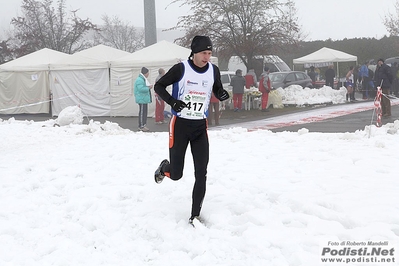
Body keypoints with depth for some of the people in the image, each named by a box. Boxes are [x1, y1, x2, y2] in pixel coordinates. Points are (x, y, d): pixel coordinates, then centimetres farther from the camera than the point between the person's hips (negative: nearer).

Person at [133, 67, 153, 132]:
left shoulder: (143, 79, 19)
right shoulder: (139, 80, -16)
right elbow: (141, 89, -26)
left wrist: (149, 87, 12)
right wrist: (148, 88, -19)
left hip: (145, 99, 11)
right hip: (142, 99, -11)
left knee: (145, 112, 13)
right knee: (142, 112, -9)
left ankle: (144, 125, 20)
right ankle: (141, 126, -6)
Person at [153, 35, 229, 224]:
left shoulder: (213, 70, 0)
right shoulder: (181, 69, -13)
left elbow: (218, 91, 15)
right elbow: (159, 86, -4)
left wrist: (222, 94, -9)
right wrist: (172, 101, -21)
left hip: (200, 126, 3)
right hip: (180, 124, -3)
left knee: (201, 174, -4)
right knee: (175, 175, 2)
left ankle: (195, 215, 4)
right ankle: (164, 167, 39)